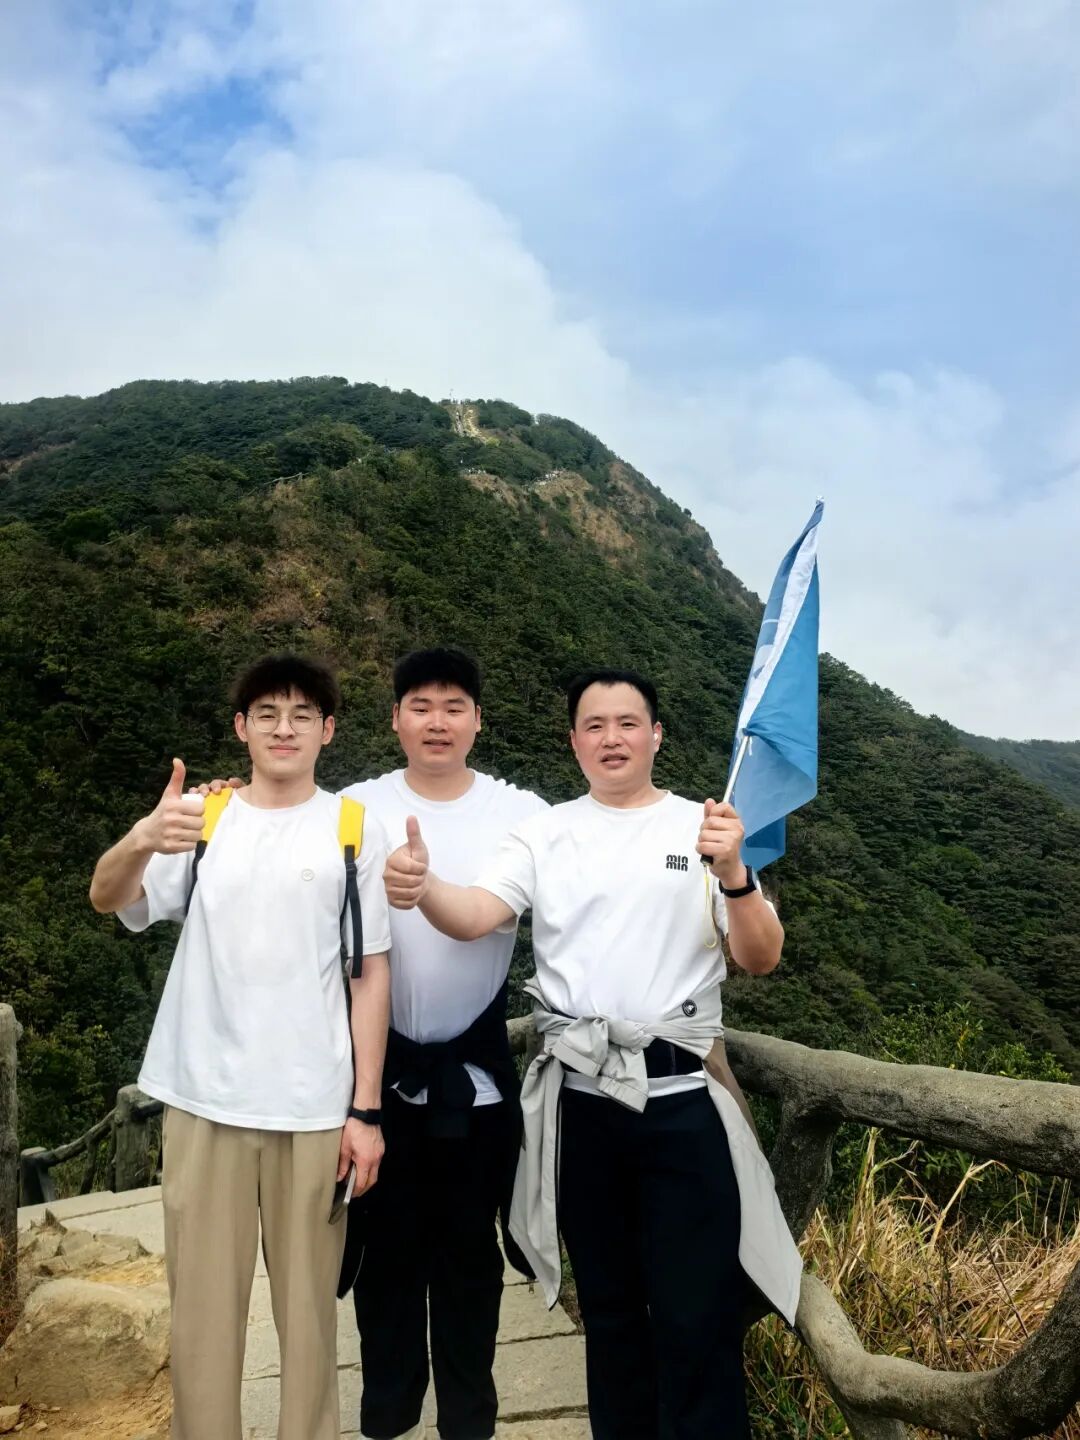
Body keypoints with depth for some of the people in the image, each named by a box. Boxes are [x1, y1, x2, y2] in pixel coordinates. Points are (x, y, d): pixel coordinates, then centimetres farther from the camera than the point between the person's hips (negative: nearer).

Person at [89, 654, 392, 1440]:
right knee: (203, 1300, 10)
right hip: (204, 1101, 1)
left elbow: (372, 974, 0)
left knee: (308, 1299, 9)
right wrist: (140, 840, -34)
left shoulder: (357, 830, 0)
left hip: (315, 1107, -1)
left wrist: (366, 1110, -3)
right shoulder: (199, 816, 2)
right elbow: (107, 899, -12)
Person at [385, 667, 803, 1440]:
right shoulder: (545, 834, 4)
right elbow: (474, 915, -11)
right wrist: (422, 886, -35)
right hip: (579, 1100, 2)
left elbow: (762, 958, -5)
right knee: (608, 1304, 19)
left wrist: (733, 874, -26)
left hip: (681, 1098, -2)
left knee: (696, 1317, 5)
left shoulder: (703, 828, 0)